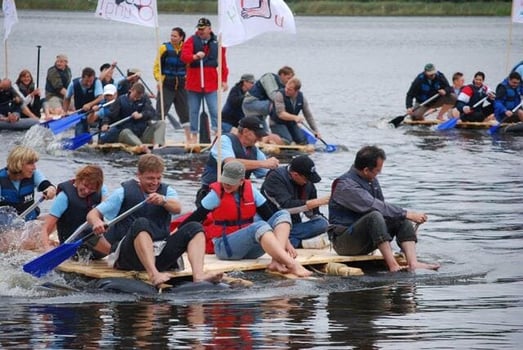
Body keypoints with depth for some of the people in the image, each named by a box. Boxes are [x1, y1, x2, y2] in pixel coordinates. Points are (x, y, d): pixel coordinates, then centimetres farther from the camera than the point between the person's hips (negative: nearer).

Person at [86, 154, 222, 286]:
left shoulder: (166, 191, 16)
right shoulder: (124, 192, 8)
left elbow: (177, 209, -7)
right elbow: (92, 214, 4)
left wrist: (163, 200, -30)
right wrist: (97, 223, -21)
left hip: (158, 256, 4)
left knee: (195, 228, -12)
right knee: (141, 223, -33)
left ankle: (198, 274, -36)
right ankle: (153, 274, -53)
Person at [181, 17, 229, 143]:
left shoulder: (217, 42, 3)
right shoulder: (192, 41, 1)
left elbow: (223, 62, 5)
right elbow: (184, 56, -11)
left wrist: (224, 80, 3)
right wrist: (195, 56, -32)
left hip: (211, 84, -1)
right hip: (193, 83, 1)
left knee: (215, 111, -7)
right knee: (193, 110, 8)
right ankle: (194, 135, 17)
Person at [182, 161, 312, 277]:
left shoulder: (250, 190, 2)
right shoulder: (216, 194, -8)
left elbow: (269, 216, 4)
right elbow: (196, 217, -6)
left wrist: (285, 242, -2)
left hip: (251, 247, 5)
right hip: (224, 247, -5)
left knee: (283, 215, -11)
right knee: (259, 227, -32)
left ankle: (277, 261, -34)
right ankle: (292, 265, -48)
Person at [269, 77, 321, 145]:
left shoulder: (302, 98, -7)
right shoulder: (280, 95, -23)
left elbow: (308, 115, -1)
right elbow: (280, 114, -31)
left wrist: (316, 131, -5)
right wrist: (295, 117, -46)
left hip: (291, 124, 5)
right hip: (277, 123, -5)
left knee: (303, 141, -6)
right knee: (286, 141, -26)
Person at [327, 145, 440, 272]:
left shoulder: (372, 181, 10)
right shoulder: (346, 186, -21)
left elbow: (382, 206, 14)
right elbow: (376, 207, -27)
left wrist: (405, 215, -3)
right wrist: (408, 214, -23)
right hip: (344, 241, -9)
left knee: (402, 220, -7)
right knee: (375, 216, -33)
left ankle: (413, 263, -26)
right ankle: (393, 265, -40)